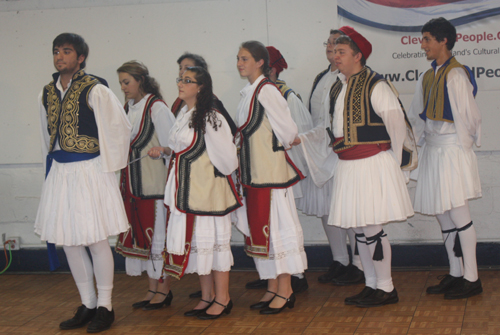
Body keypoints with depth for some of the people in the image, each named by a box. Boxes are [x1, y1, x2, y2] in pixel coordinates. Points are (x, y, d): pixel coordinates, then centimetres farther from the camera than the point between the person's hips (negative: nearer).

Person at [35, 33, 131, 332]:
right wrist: (55, 163, 16)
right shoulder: (47, 93, 9)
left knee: (95, 240, -2)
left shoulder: (95, 91, -10)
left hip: (90, 173, -6)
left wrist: (106, 165, -1)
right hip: (60, 173, 7)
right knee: (69, 242, 9)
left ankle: (105, 307, 11)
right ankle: (88, 305, 22)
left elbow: (120, 128, -5)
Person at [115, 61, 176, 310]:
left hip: (154, 184, -8)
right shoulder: (128, 108, 12)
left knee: (158, 234, -1)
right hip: (132, 184, 8)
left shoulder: (156, 108, -11)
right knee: (140, 234, 11)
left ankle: (164, 290, 10)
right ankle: (153, 289, 21)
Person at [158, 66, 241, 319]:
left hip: (207, 187, -8)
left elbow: (225, 155, -14)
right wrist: (164, 151, 8)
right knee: (194, 240, 12)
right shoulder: (182, 115, 11)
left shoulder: (210, 117, -15)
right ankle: (207, 297, 23)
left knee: (212, 239, -1)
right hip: (185, 189, 9)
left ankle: (222, 299, 10)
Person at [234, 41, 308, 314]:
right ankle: (272, 289, 20)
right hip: (252, 172, 9)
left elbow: (287, 129, -12)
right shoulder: (248, 93, 13)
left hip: (270, 171, -9)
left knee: (275, 226, -4)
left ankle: (285, 291, 4)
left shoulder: (266, 91, -13)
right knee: (259, 228, 11)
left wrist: (280, 146, 4)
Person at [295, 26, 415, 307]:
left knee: (372, 228, -5)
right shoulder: (338, 88, 13)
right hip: (348, 167, 8)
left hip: (373, 165, -8)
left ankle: (386, 288, 7)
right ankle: (372, 285, 23)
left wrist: (394, 158, -2)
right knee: (360, 230, 12)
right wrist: (302, 138, 17)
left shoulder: (376, 86, -11)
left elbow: (397, 123, -9)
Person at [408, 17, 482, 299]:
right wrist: (423, 139, 10)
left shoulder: (456, 75, -14)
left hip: (452, 150, -9)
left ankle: (471, 279, 3)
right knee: (444, 216, 11)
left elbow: (467, 115, -12)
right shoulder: (428, 77, 13)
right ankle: (456, 275, 19)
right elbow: (417, 115, 18)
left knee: (459, 216, -5)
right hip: (433, 150, 9)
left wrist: (463, 144, -2)